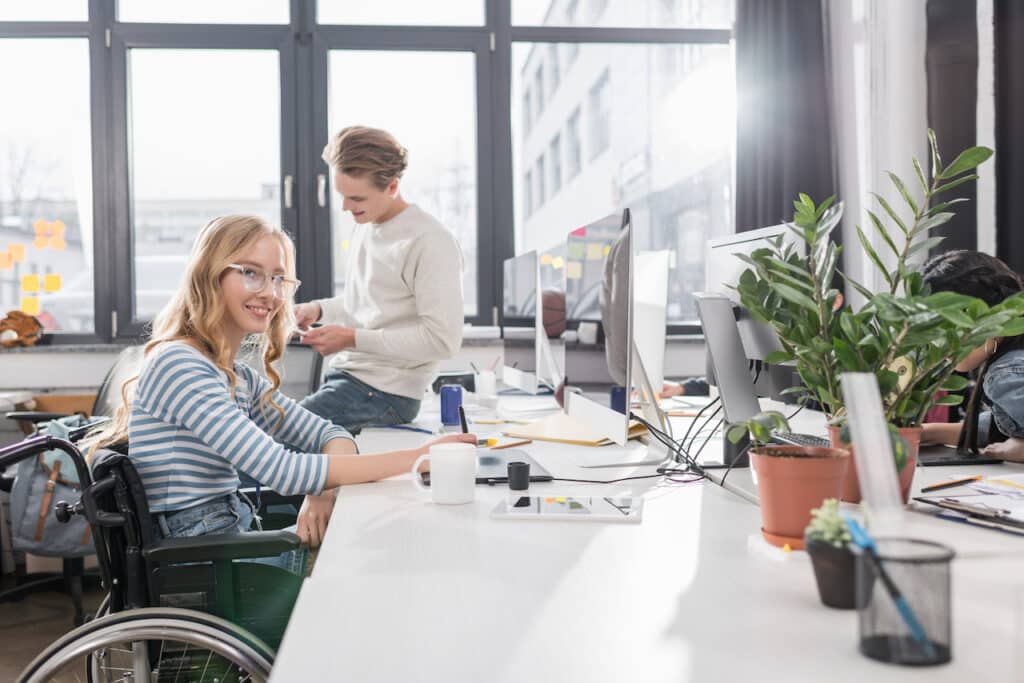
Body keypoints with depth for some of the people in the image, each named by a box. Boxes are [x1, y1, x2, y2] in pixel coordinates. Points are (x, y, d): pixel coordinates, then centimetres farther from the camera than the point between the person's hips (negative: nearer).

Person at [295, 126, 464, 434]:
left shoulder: (430, 243, -17)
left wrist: (353, 338, -19)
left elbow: (442, 339, -20)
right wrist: (319, 308, 5)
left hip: (385, 393, -9)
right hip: (346, 374, 9)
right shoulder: (367, 226, 11)